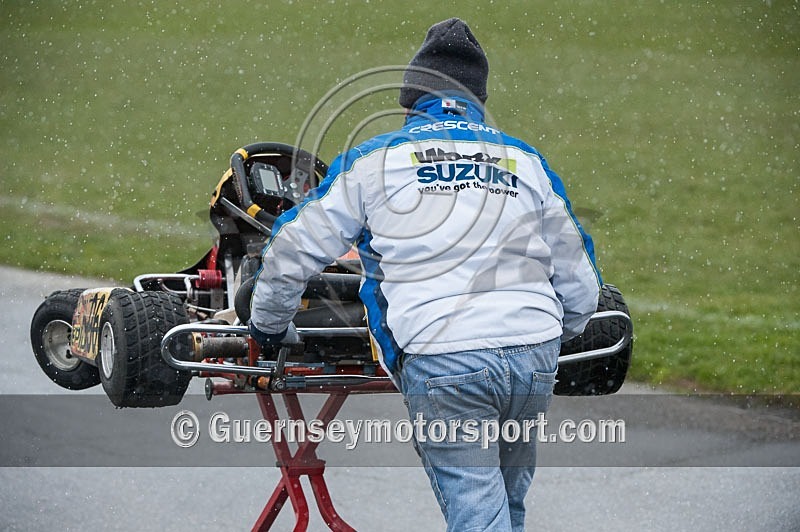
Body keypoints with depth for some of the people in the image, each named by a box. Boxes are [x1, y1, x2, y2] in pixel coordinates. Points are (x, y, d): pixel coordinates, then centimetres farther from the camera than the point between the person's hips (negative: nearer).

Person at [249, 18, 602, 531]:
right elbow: (580, 282, 22)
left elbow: (293, 251, 12)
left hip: (442, 359, -4)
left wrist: (269, 326, 29)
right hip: (535, 354, 4)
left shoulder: (375, 160, 10)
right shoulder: (527, 161, 18)